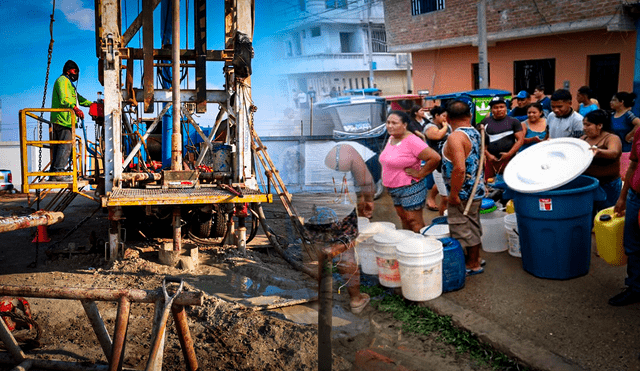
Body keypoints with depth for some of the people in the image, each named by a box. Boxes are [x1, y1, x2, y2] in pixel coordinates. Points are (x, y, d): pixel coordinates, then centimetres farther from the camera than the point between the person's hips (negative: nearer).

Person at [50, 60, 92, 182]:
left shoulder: (69, 83, 30)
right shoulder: (62, 80, -4)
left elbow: (78, 99, 36)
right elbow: (64, 99, -20)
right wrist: (75, 109, -34)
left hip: (65, 120, 11)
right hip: (63, 120, -11)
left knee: (58, 147, 9)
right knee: (65, 146, -13)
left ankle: (54, 173, 12)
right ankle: (58, 173, -15)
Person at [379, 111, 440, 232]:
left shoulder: (411, 141, -20)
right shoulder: (391, 138, 7)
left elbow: (435, 158, -25)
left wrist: (419, 174, -18)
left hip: (411, 188, -9)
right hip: (394, 189, 9)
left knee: (414, 221, -4)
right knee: (403, 218, 17)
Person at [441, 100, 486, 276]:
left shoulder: (455, 137, -23)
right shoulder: (476, 133, 6)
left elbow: (459, 168, -32)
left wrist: (453, 195, -24)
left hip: (464, 193, -9)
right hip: (477, 190, 9)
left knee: (465, 228, 5)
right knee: (473, 225, 21)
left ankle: (473, 265, 17)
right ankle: (476, 258, 36)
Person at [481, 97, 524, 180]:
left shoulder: (513, 121, 6)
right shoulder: (485, 122, 10)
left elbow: (520, 139, 0)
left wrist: (509, 154, -10)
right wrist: (487, 154, -5)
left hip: (509, 160, -2)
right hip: (490, 160, 2)